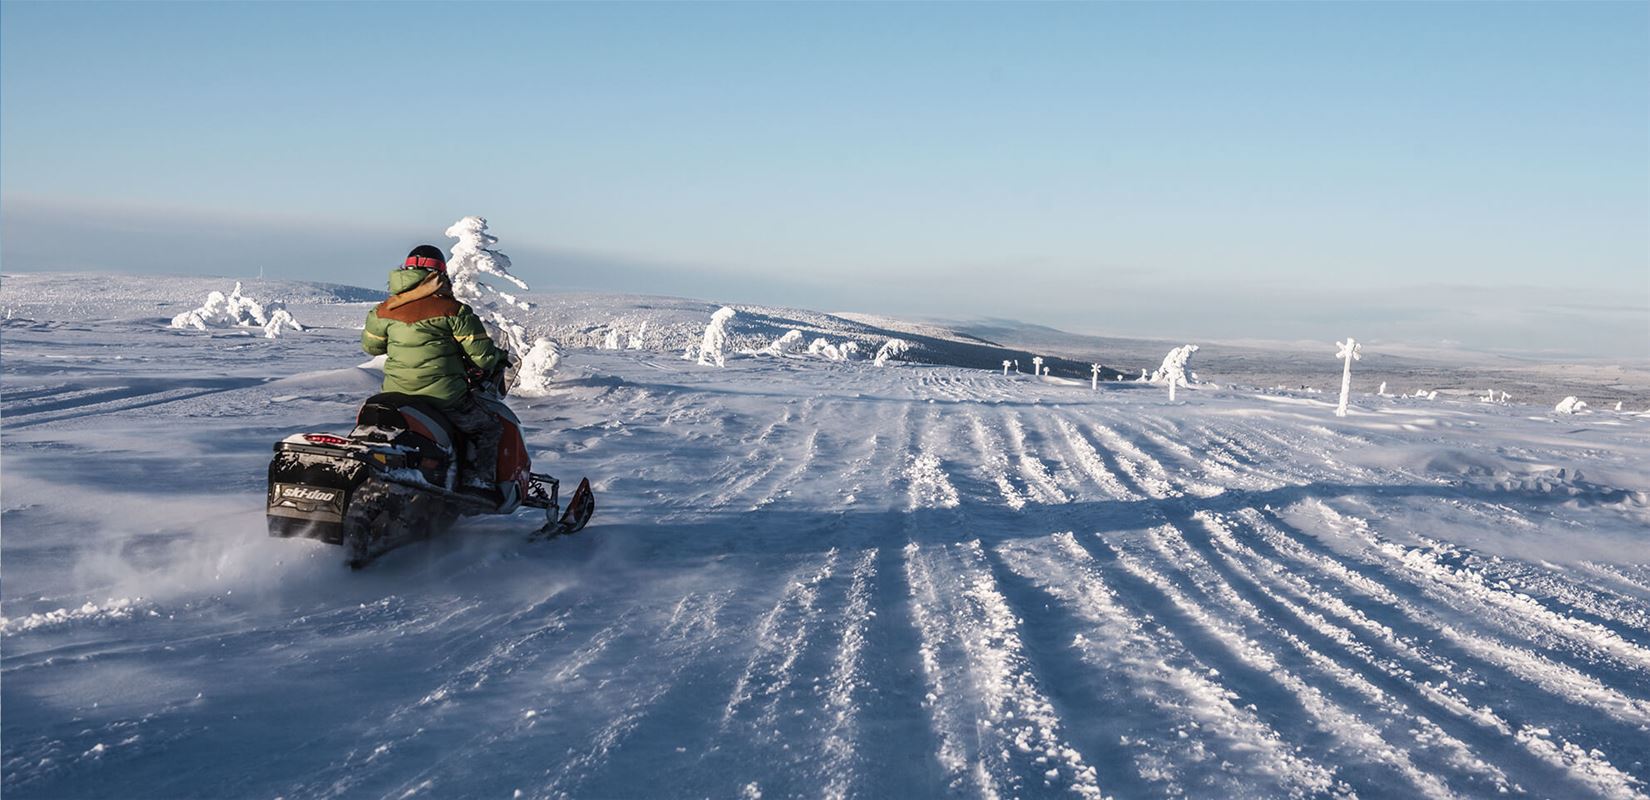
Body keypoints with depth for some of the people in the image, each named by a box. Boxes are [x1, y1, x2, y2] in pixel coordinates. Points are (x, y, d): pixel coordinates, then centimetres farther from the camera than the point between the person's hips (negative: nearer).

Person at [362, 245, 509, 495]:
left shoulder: (385, 310, 5)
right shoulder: (453, 310, -7)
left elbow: (370, 346, 20)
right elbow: (481, 354, -7)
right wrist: (496, 359, 16)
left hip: (394, 398, 5)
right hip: (444, 398, -4)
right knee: (490, 427, 13)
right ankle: (479, 479, 0)